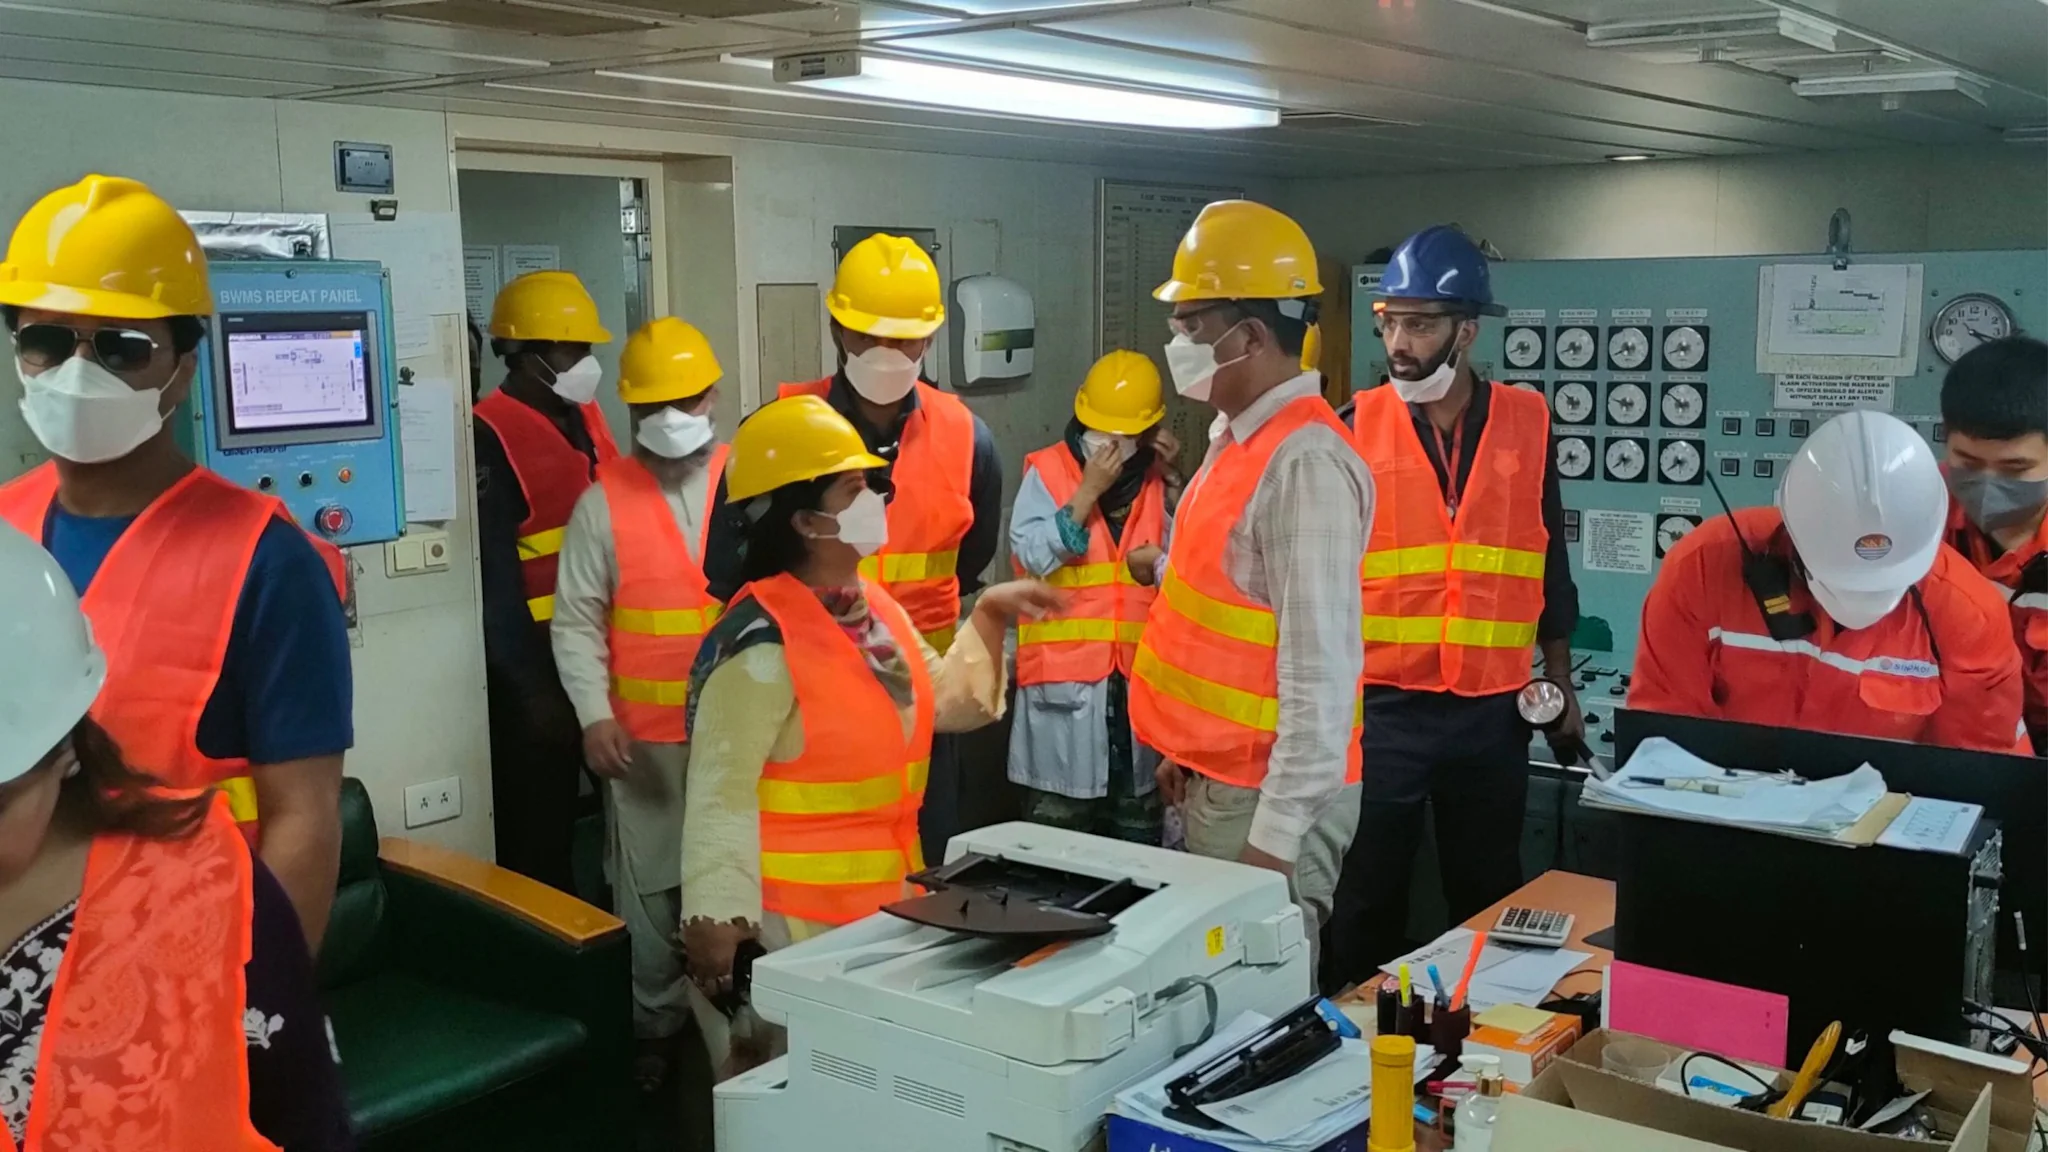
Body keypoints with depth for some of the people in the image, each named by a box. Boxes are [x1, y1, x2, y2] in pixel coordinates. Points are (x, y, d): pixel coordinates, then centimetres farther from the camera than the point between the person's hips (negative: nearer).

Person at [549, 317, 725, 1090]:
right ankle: (655, 1022, 25)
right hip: (644, 734, 0)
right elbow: (576, 621, -1)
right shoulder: (604, 501, 0)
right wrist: (594, 714, -12)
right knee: (648, 885, 9)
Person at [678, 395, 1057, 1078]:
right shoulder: (763, 641, -22)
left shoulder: (874, 606, 5)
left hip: (882, 893, 9)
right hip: (792, 911, -8)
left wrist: (987, 619, 5)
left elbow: (947, 702, 18)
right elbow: (721, 787, -22)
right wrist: (718, 917, -23)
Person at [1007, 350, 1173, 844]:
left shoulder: (1159, 480, 8)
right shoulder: (1047, 471, -2)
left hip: (1141, 673, 4)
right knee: (1057, 829, 3)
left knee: (1138, 828, 15)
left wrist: (1162, 566, -8)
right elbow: (1032, 556, -14)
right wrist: (1088, 490, -16)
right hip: (1065, 673, -3)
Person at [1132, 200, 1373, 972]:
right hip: (1219, 775, 9)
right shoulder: (1237, 437, 9)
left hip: (1267, 792, -9)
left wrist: (1277, 832, -22)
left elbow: (1320, 667, -23)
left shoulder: (1306, 463, -21)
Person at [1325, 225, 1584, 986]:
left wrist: (1561, 684, 11)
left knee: (1489, 895, 15)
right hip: (1380, 705, -2)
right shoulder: (1357, 428, -4)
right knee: (1366, 896, 7)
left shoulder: (1527, 424, 1)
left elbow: (1548, 565, 10)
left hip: (1493, 709, 2)